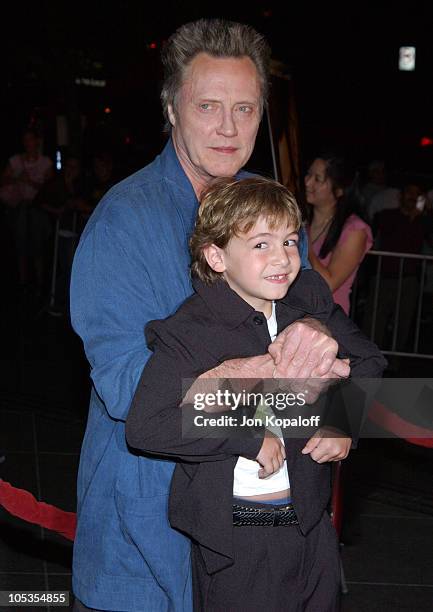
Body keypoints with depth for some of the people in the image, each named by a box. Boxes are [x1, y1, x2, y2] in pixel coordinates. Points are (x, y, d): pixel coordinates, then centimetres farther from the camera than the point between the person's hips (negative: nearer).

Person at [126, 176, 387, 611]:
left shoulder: (310, 299, 1)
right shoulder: (189, 333, -17)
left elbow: (368, 361, 15)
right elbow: (144, 426, -26)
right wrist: (248, 436, -24)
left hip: (312, 523, 6)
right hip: (236, 535, -5)